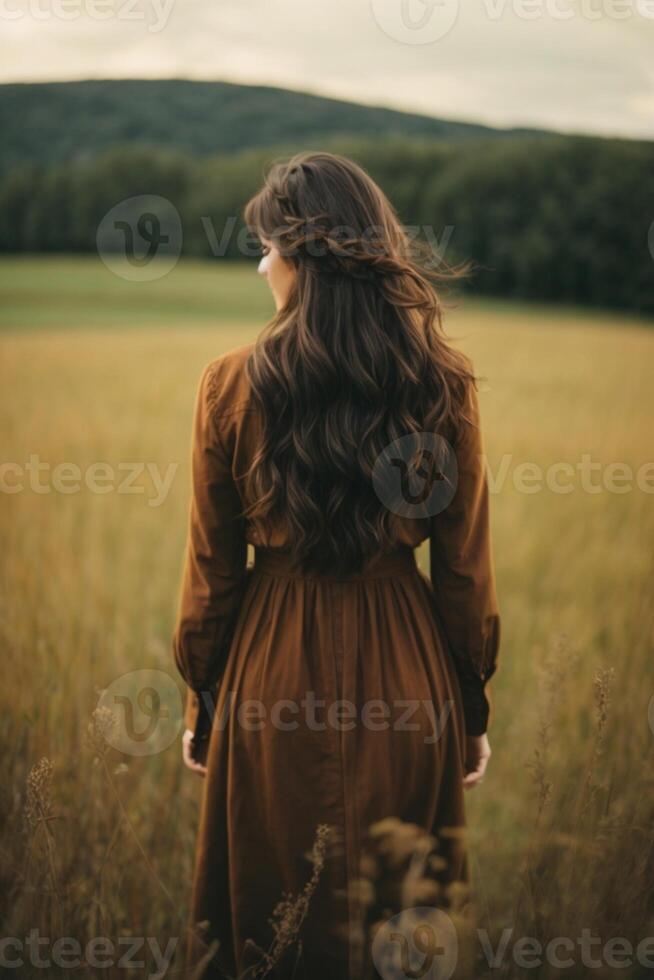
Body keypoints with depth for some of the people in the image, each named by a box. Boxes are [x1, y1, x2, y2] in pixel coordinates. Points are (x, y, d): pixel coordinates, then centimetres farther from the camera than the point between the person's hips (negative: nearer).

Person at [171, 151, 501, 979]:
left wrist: (201, 709, 9)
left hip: (274, 671, -1)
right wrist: (473, 710, 10)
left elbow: (212, 574, -5)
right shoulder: (443, 385, -9)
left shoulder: (231, 384, -12)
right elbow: (466, 573, -3)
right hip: (407, 670, 2)